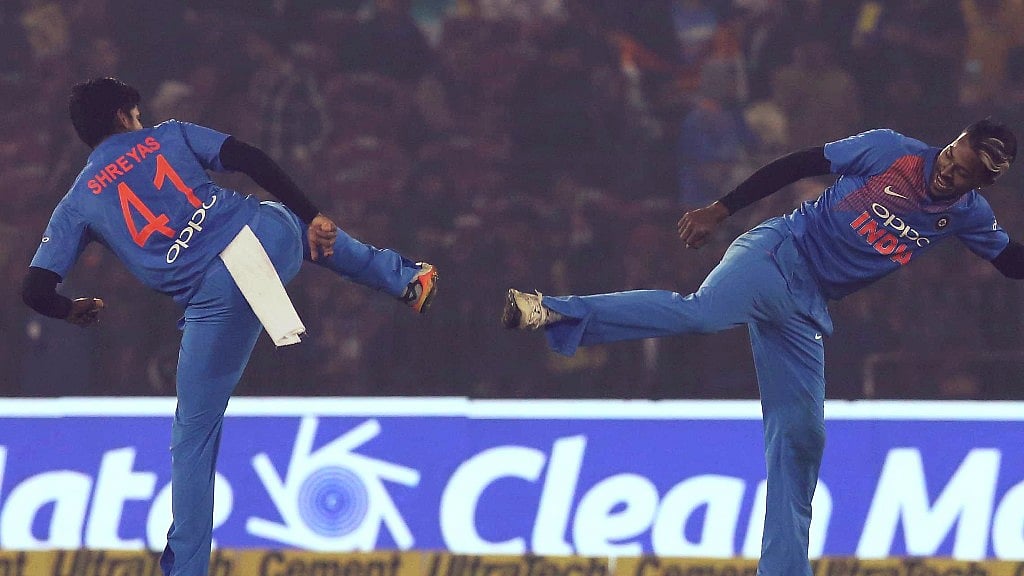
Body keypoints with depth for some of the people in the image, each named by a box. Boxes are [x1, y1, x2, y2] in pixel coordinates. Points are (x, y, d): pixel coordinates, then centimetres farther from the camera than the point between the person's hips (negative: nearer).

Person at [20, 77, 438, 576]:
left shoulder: (78, 202, 13)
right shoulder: (168, 136, 15)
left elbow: (35, 290, 7)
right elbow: (251, 161, 3)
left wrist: (73, 310, 29)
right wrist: (311, 217, 7)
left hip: (217, 295, -2)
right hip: (267, 235, 2)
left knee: (193, 437, 9)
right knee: (313, 229, 41)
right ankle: (406, 278, 48)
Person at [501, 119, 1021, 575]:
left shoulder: (968, 215, 7)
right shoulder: (891, 151, -5)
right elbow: (799, 164, -2)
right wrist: (721, 210, -5)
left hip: (806, 310, 5)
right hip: (778, 253, -5)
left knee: (801, 437, 2)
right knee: (703, 312, -34)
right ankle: (552, 312, -42)